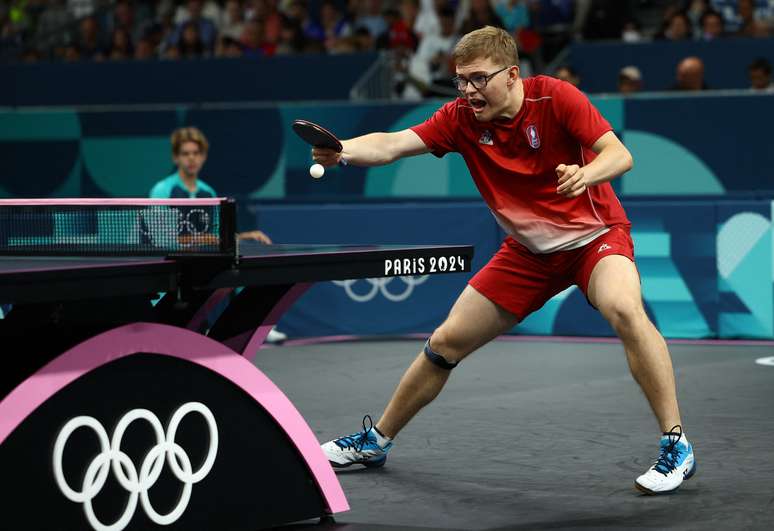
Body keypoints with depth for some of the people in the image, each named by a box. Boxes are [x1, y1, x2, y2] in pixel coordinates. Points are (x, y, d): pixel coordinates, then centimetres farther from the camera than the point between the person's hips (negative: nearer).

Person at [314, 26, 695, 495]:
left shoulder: (555, 97, -18)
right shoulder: (461, 118, -9)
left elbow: (620, 155, -21)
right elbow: (391, 145, -20)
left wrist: (586, 173, -43)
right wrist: (341, 151, -39)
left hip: (595, 233, -4)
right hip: (529, 250, 4)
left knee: (624, 309, -35)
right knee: (446, 343, 4)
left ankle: (677, 446, -26)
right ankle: (376, 440, 25)